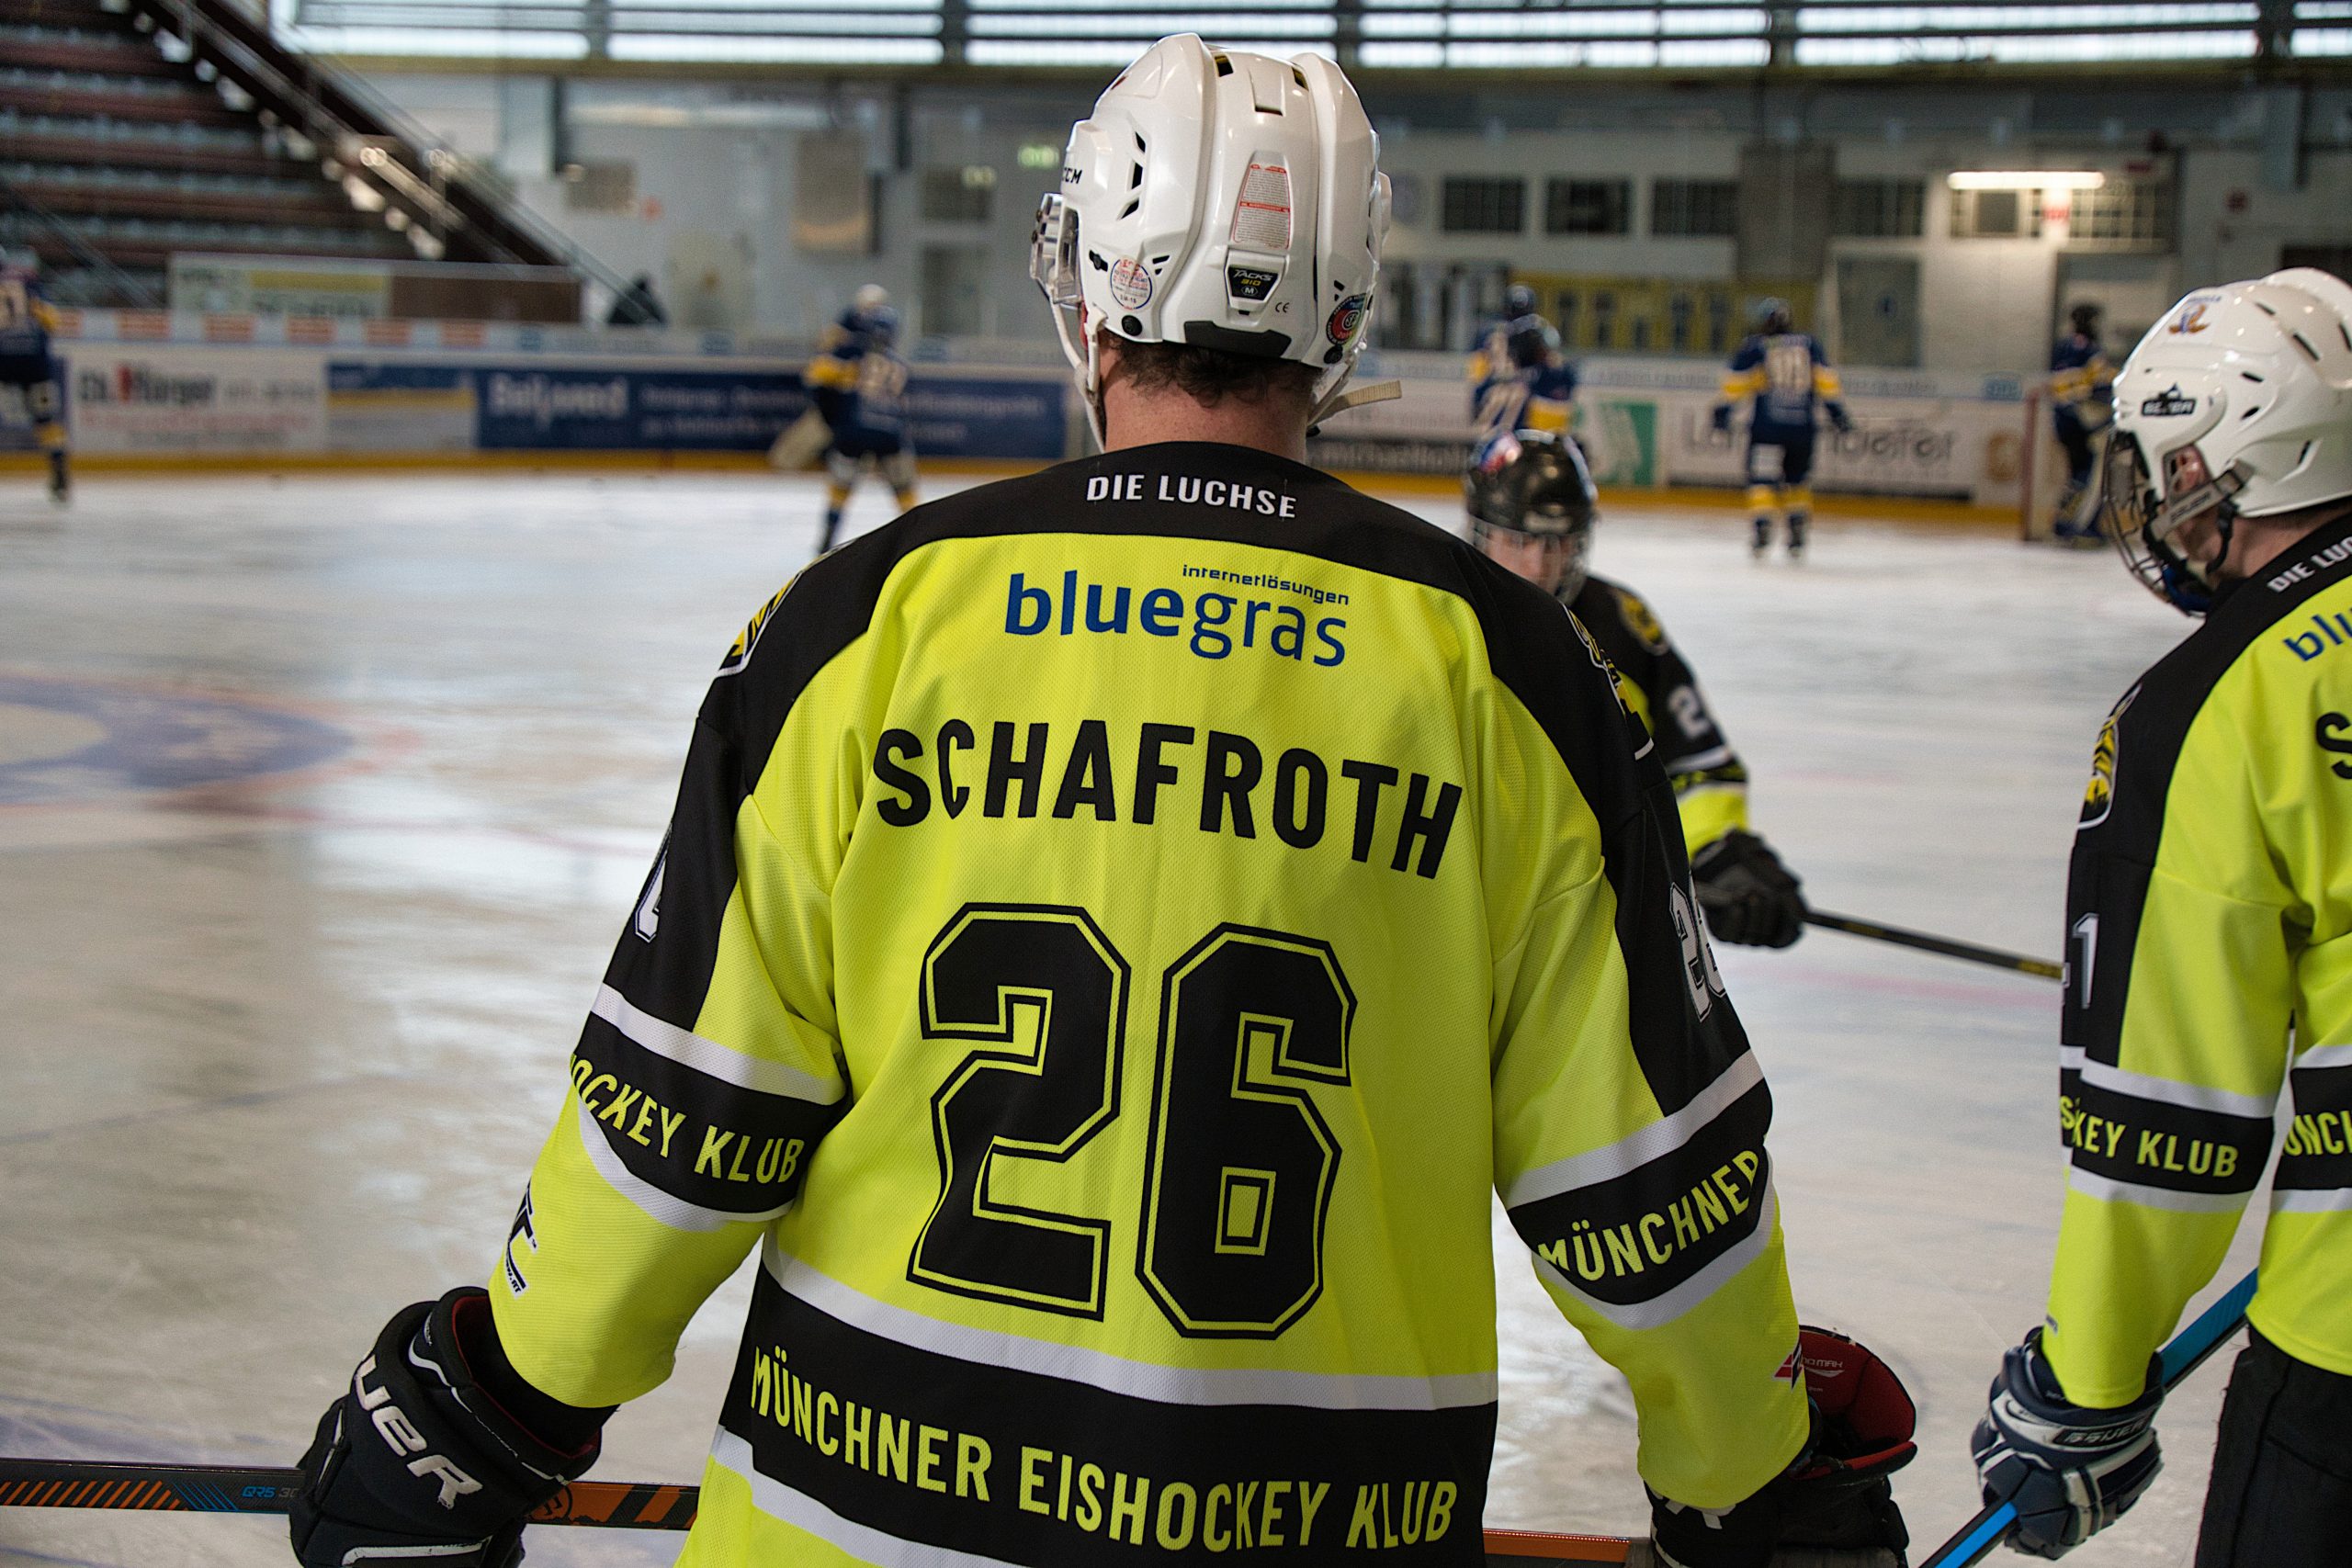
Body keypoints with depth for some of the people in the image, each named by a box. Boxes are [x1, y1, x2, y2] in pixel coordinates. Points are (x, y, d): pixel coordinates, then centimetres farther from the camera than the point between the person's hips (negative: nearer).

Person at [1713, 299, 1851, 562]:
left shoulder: (1752, 346, 5)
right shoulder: (1809, 343, 12)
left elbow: (1735, 382, 1)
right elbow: (1826, 380, 8)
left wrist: (1722, 412, 7)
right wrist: (1837, 412, 11)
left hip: (1766, 424, -3)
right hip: (1803, 425, 3)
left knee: (1762, 478, 2)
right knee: (1798, 480, 17)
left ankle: (1763, 529, -15)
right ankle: (1797, 539, 13)